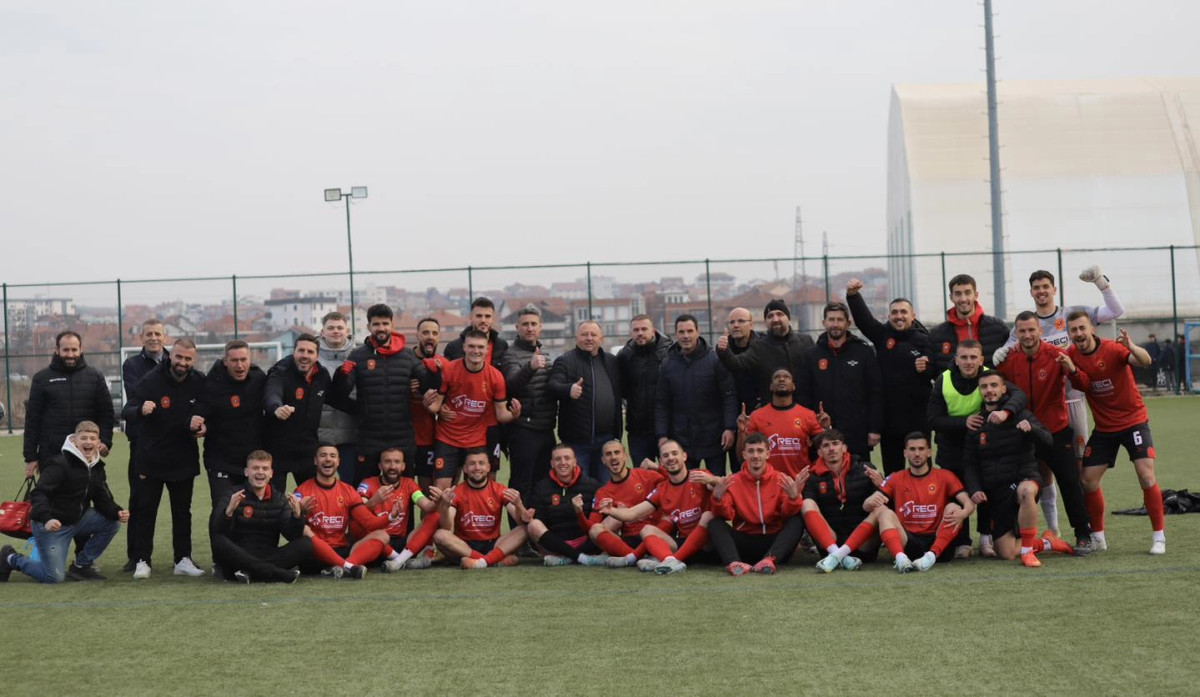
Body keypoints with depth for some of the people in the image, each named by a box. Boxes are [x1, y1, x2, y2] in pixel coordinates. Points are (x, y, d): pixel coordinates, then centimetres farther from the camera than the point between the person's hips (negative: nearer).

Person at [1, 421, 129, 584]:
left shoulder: (97, 468, 5)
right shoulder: (60, 464, -19)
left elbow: (103, 500, 4)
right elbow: (38, 494, -27)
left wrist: (117, 512, -19)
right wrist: (47, 519, -45)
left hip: (76, 520, 7)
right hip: (51, 525, -7)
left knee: (113, 522, -7)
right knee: (54, 577, -13)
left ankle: (81, 565, 5)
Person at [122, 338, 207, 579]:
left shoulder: (200, 383, -4)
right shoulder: (150, 381, -14)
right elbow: (126, 412, -19)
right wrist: (140, 410, -40)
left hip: (184, 459, 3)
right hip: (150, 458, -3)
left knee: (182, 511, 10)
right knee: (145, 509, 1)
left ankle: (183, 560, 17)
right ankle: (141, 561, 7)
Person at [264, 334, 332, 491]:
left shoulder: (323, 375, 1)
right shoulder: (280, 373, -16)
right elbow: (271, 395, -39)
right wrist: (277, 408, -59)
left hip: (308, 450, 5)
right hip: (278, 449, -5)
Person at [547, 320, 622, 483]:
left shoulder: (611, 362, 14)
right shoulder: (565, 361, -2)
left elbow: (619, 395, 18)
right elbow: (552, 386, -17)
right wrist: (568, 390, -38)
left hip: (606, 439, 4)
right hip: (576, 439, -4)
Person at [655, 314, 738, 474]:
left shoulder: (715, 360, -4)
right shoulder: (668, 364, 5)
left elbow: (729, 396, -5)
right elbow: (662, 404, 7)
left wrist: (730, 428, -13)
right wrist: (662, 435, 0)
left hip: (713, 439, -2)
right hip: (681, 440, 2)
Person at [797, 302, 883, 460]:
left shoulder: (864, 352, 4)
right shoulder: (812, 356, 8)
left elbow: (876, 393, 2)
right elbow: (802, 395, 7)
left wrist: (875, 429, -3)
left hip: (858, 435, -1)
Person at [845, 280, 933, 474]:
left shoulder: (924, 340, -1)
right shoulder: (882, 335, 4)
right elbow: (862, 316, -10)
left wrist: (926, 370, -18)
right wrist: (853, 295, -27)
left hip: (918, 418, -2)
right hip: (888, 417, 2)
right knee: (892, 473, 9)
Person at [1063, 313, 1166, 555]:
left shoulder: (1113, 349, -20)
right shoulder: (1072, 355, -6)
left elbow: (1145, 361, -34)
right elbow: (1082, 385, -1)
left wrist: (1131, 347, -56)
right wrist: (1071, 369, -22)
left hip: (1133, 420, -4)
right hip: (1103, 427, 4)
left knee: (1146, 475, -15)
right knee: (1088, 480, 0)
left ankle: (1159, 536, -3)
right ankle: (1098, 537, 16)